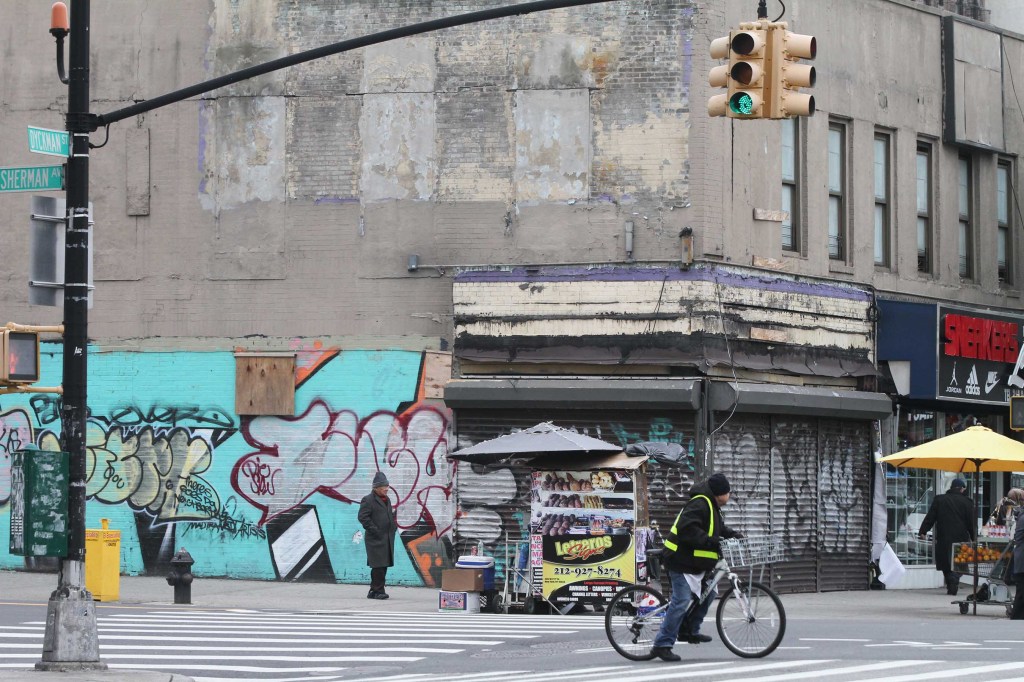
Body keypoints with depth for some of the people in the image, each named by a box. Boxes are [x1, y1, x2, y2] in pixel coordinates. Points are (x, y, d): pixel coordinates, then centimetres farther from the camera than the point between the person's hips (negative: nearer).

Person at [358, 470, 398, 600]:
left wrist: (394, 525, 13)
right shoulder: (368, 500, -7)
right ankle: (378, 590, -8)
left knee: (383, 566, 10)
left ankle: (373, 591, 16)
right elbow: (363, 517, -14)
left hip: (387, 539, 9)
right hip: (376, 539, -9)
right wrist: (374, 530, -18)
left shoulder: (387, 500, 20)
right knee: (379, 565, -11)